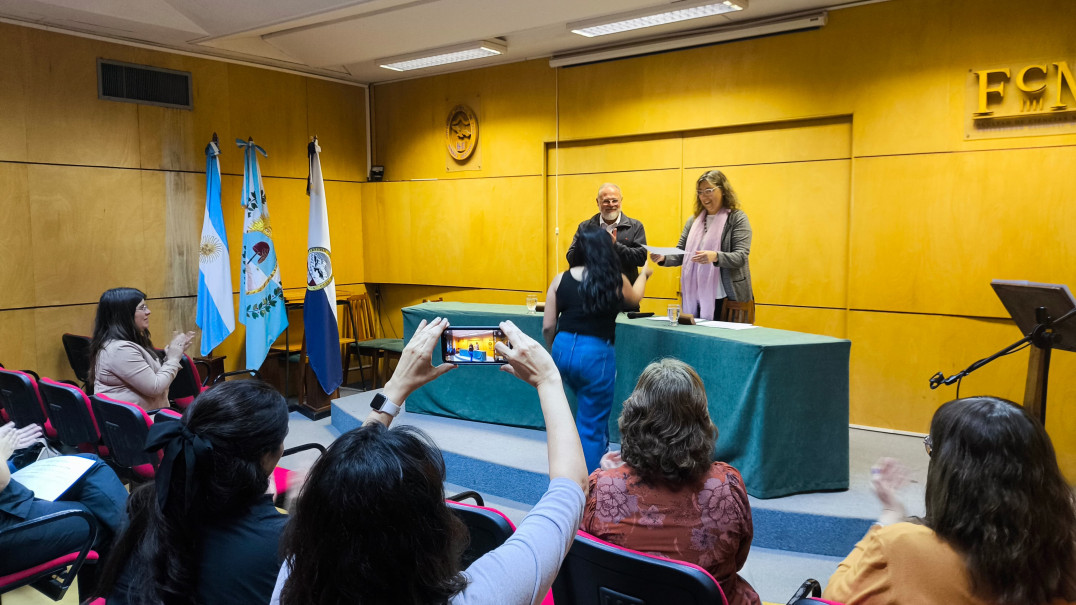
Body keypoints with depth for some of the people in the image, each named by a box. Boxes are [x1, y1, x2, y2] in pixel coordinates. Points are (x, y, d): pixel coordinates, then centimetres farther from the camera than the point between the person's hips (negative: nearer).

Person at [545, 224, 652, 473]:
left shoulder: (561, 279, 1)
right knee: (592, 426, 9)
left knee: (593, 411, 28)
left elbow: (548, 326, 3)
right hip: (595, 354, -4)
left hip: (564, 349, 4)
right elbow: (634, 298, 22)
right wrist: (644, 273, 42)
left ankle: (600, 458, 41)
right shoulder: (615, 280, -2)